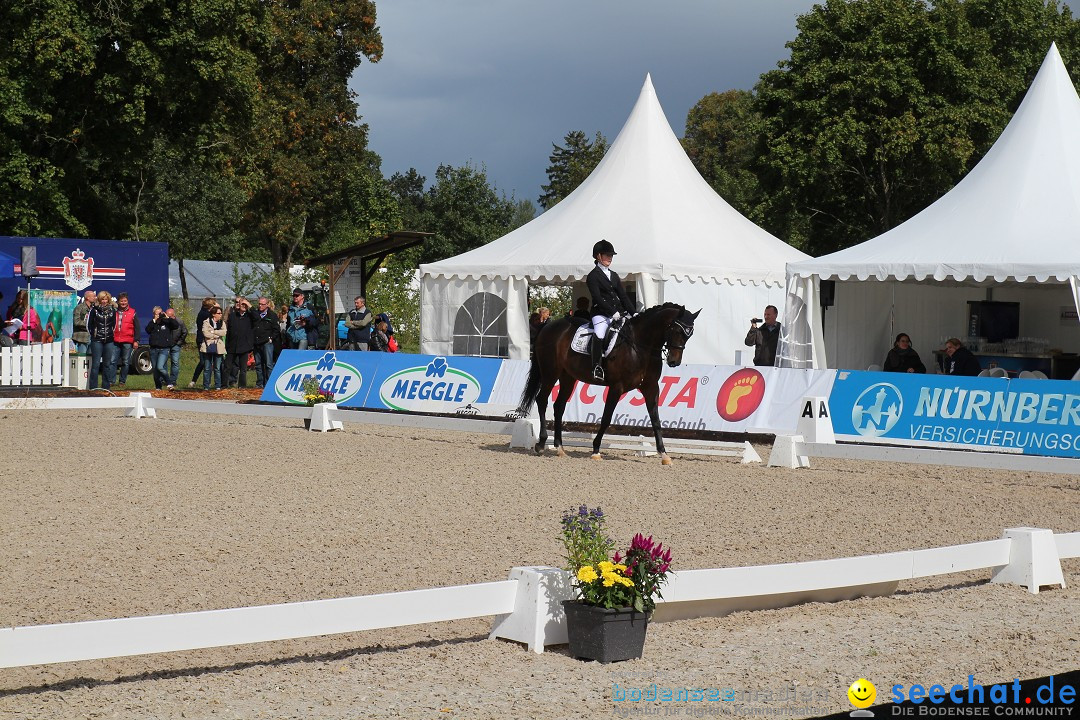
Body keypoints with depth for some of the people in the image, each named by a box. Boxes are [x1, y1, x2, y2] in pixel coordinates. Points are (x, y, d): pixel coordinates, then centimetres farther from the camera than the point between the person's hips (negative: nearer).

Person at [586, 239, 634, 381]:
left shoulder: (614, 275, 21)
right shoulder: (593, 276, 0)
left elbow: (623, 296, 18)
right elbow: (597, 298, -10)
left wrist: (633, 313, 7)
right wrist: (612, 312, -17)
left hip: (619, 312, 7)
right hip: (601, 314, -7)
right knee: (599, 336, -31)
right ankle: (597, 367, -27)